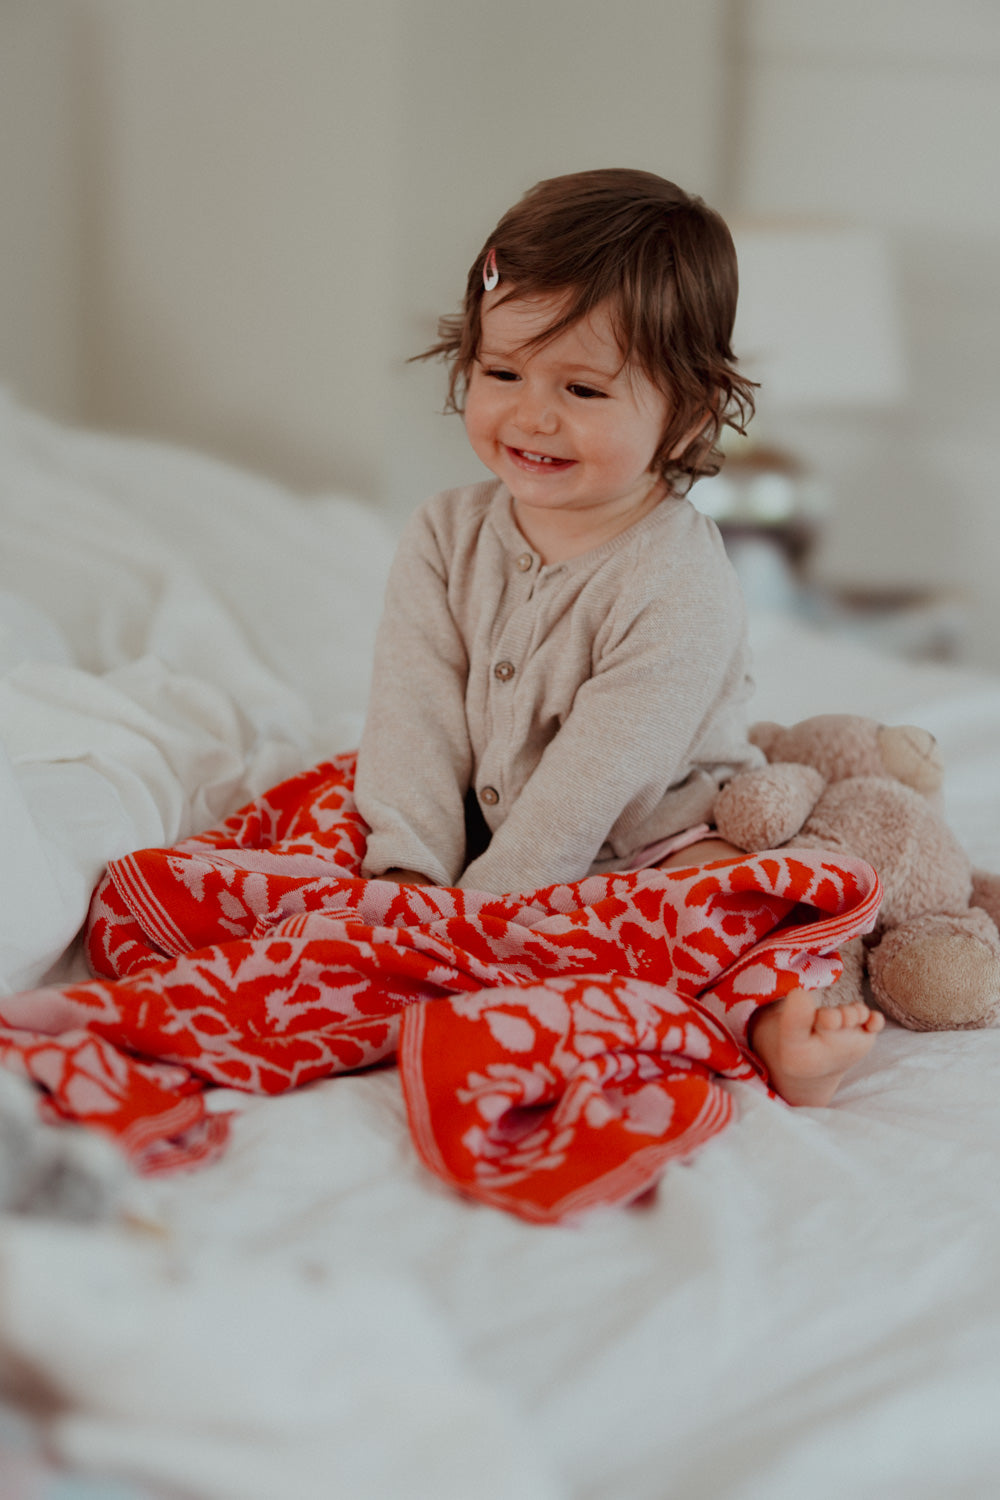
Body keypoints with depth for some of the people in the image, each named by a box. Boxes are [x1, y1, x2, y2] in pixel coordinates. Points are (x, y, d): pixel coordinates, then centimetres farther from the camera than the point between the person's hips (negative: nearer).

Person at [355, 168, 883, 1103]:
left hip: (653, 848, -5)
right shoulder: (445, 538, -3)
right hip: (489, 834, 6)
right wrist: (409, 873, -22)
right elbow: (415, 721, -9)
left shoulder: (682, 589, -23)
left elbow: (593, 783, -25)